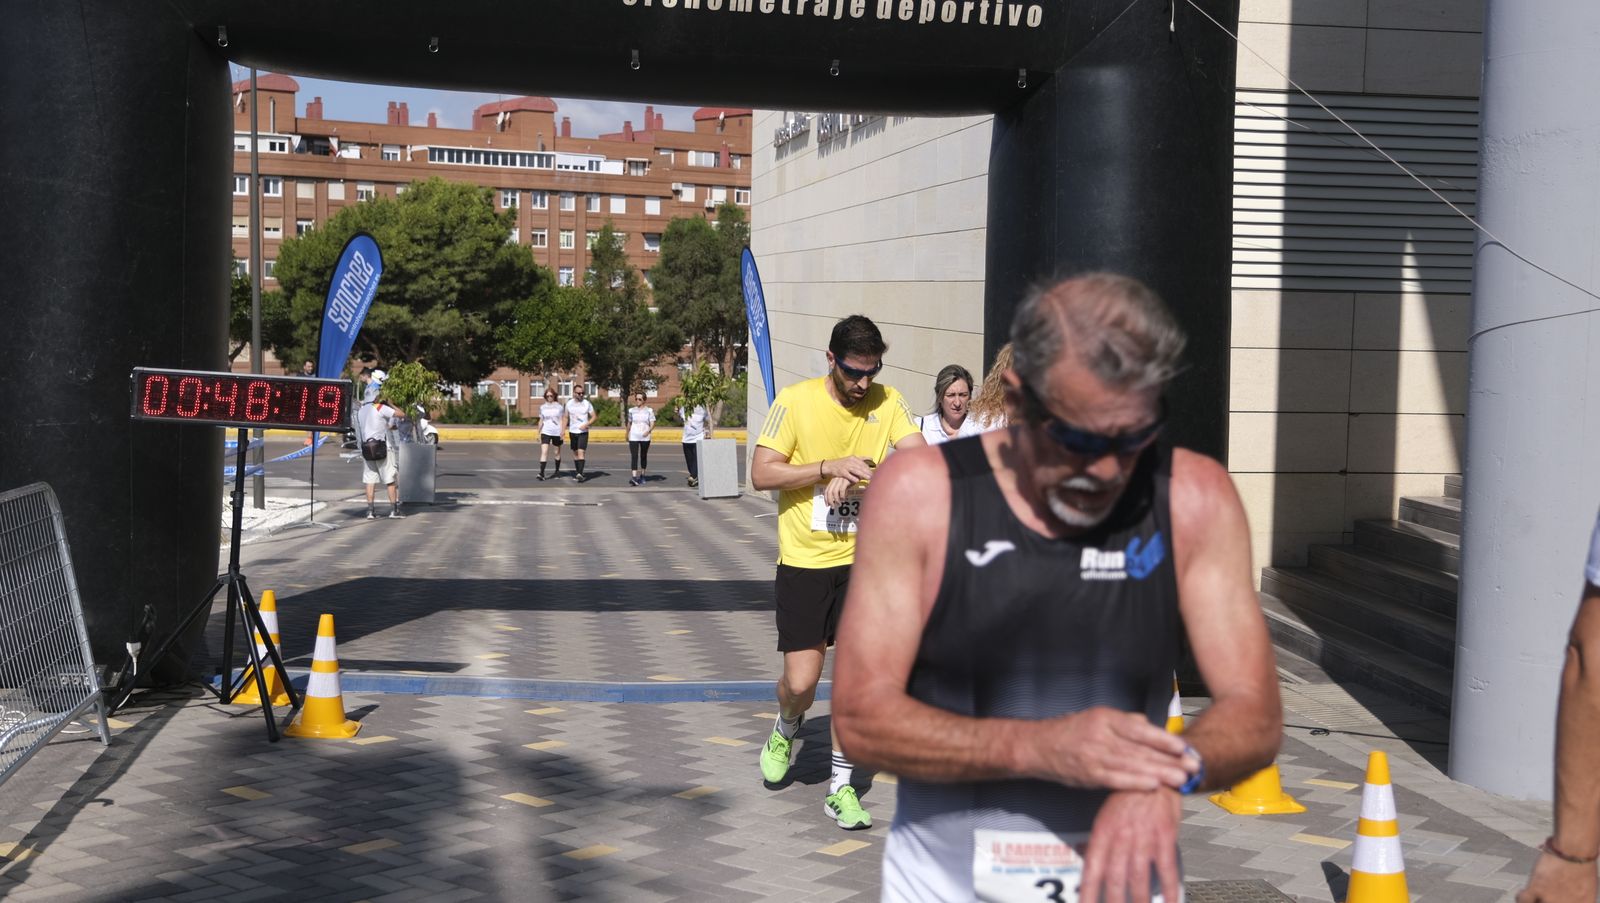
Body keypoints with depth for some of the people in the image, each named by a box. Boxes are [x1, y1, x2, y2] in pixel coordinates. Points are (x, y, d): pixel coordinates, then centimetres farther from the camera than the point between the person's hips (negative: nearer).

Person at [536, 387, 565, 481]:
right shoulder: (542, 407, 7)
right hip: (545, 432, 1)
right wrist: (539, 433, 15)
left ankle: (557, 470, 29)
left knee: (557, 453, 12)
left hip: (557, 433, -1)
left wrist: (562, 431, -8)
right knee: (544, 452, -13)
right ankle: (541, 473, -20)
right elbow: (541, 421, 14)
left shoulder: (559, 406, 0)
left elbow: (562, 419, 1)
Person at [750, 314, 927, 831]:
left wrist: (858, 478, -22)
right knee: (801, 680, -4)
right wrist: (831, 467, -21)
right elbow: (761, 474, -10)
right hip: (803, 561, -2)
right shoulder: (795, 402, -8)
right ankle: (786, 731, 32)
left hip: (862, 560, 2)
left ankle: (840, 788, 13)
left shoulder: (887, 402, 1)